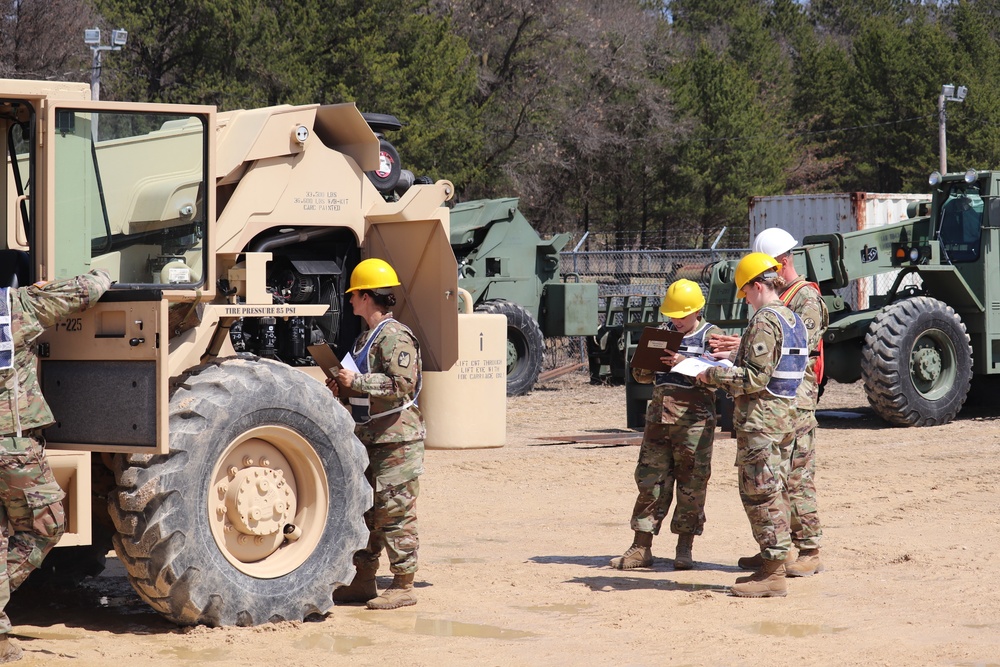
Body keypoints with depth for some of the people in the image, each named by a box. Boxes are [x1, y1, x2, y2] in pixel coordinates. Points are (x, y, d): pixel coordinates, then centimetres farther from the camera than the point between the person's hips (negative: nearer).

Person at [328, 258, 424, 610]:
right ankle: (363, 581, 21)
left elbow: (401, 385, -25)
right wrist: (343, 388, 10)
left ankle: (403, 585, -1)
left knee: (394, 511, -6)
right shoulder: (365, 337, 18)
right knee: (364, 508, 13)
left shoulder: (395, 337, -14)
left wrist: (356, 380, -21)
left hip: (396, 439, -10)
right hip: (368, 437, 10)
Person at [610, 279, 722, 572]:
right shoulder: (663, 332, 16)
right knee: (650, 479, 3)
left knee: (691, 481, -1)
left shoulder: (711, 335, 2)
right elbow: (640, 375, 18)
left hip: (694, 418, -5)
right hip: (659, 413, 5)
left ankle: (684, 548, 7)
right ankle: (642, 548, 6)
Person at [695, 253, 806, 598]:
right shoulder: (793, 319, 13)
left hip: (761, 418, -10)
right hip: (785, 414, 10)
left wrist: (713, 375, -10)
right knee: (775, 492, 14)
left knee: (760, 492, -5)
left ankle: (772, 575, -4)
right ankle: (772, 567, 19)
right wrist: (735, 361, 20)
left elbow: (756, 377, -21)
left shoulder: (764, 321, -16)